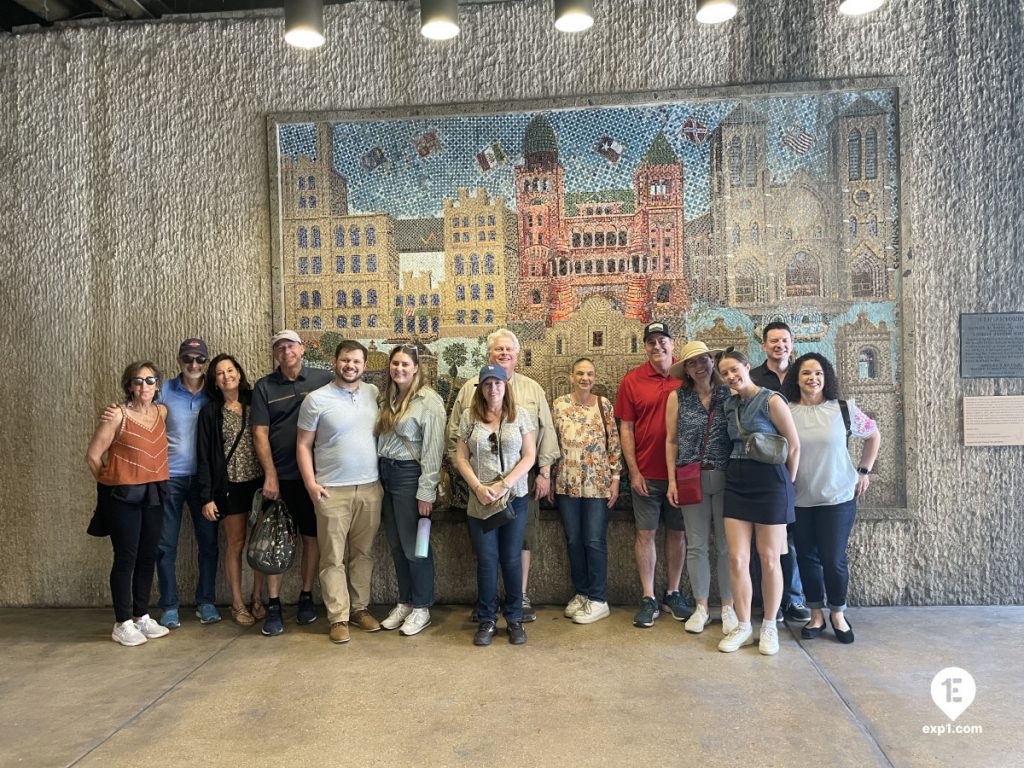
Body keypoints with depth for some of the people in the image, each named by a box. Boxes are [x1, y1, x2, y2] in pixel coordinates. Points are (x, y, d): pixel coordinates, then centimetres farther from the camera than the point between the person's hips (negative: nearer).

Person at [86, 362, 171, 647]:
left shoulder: (162, 412, 4)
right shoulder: (118, 415, -11)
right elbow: (93, 455, -7)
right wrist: (111, 483, 3)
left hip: (153, 495, 5)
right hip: (122, 496, -5)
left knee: (148, 556, 11)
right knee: (126, 558, 1)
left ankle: (142, 616, 23)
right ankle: (122, 624, 12)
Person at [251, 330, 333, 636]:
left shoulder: (324, 379, 2)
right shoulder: (264, 387, 3)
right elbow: (259, 433, 0)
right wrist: (270, 475, -7)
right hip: (278, 476, 0)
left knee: (312, 536, 9)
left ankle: (306, 597, 24)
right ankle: (273, 606, 11)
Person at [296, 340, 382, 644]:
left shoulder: (374, 394, 6)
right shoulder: (316, 399, -4)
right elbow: (303, 445, -1)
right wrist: (311, 484, -10)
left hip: (370, 488, 4)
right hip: (332, 491, -3)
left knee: (363, 553, 12)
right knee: (333, 558, 3)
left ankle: (360, 608, 25)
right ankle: (338, 618, 12)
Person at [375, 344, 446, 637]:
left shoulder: (429, 400, -11)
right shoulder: (386, 398, 11)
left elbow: (433, 449, -14)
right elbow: (379, 439, 12)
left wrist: (426, 491, -16)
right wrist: (378, 478, 5)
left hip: (410, 475, -6)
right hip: (386, 475, 7)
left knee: (414, 546, 3)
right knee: (396, 545, 14)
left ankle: (421, 608, 18)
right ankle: (404, 602, 28)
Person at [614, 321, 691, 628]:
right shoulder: (632, 381, -1)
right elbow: (626, 428, 0)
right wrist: (634, 471, -5)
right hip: (646, 474, 0)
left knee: (677, 533, 11)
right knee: (645, 534, 5)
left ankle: (673, 594, 26)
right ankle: (648, 599, 16)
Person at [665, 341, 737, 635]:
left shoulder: (729, 395, 3)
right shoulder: (677, 397, 5)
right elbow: (671, 441, 6)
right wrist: (672, 480, 1)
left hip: (725, 478, 0)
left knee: (727, 545, 5)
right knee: (696, 546, 7)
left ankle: (728, 607, 20)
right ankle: (701, 608, 20)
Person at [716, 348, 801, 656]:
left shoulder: (771, 400, -9)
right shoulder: (730, 404, 10)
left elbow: (794, 446, -5)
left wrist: (788, 484, 2)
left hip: (770, 483, -5)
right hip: (736, 483, 5)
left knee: (769, 559, 5)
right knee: (737, 559, 2)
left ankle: (770, 627, 21)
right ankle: (743, 627, 15)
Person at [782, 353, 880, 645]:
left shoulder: (844, 409, -2)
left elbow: (873, 436, 13)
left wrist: (864, 471, 8)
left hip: (838, 498, -1)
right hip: (798, 500, 1)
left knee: (834, 560, 2)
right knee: (807, 558, 10)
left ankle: (838, 614, 24)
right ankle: (816, 614, 26)